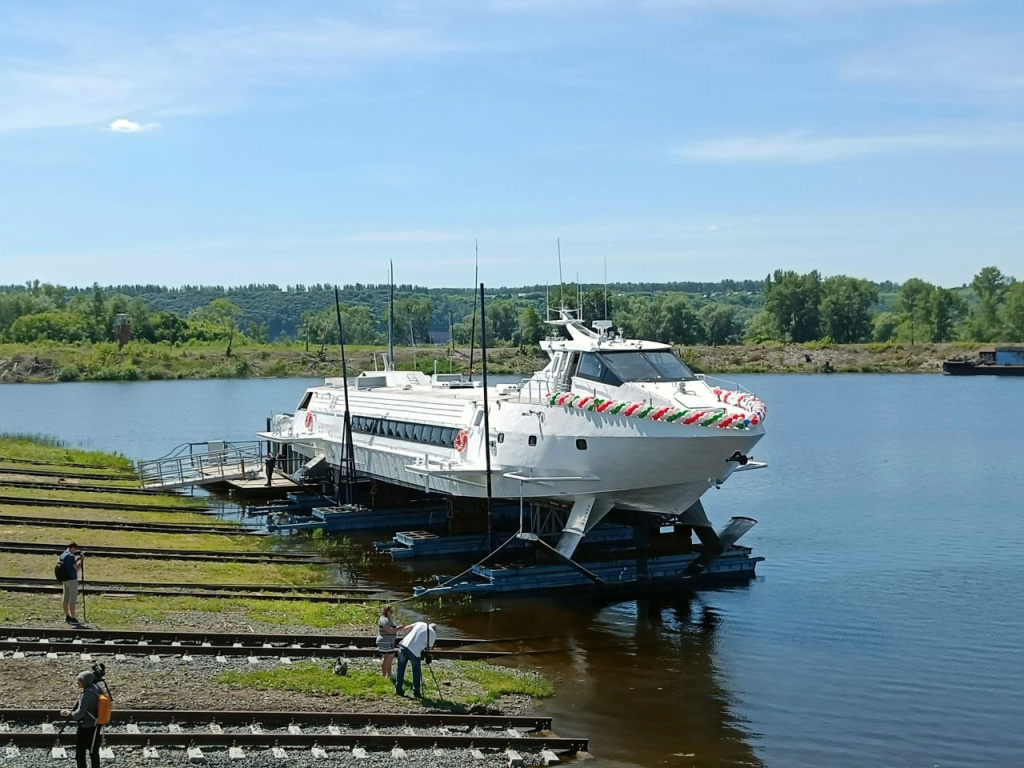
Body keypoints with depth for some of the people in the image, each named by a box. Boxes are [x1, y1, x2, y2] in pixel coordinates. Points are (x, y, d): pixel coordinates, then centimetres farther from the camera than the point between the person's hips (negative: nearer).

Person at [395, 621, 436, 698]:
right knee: (416, 672, 14)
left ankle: (398, 689, 16)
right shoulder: (433, 634, 10)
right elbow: (429, 647, 16)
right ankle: (416, 691, 15)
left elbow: (407, 628, 17)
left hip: (404, 645, 3)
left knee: (401, 669, 13)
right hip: (415, 651, -3)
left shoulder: (420, 624, 17)